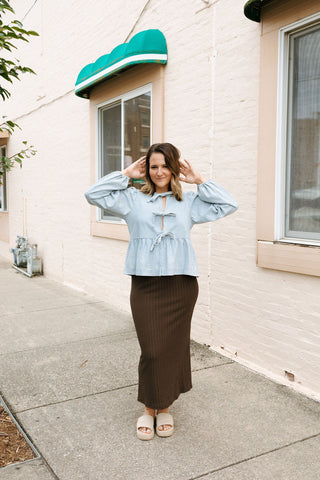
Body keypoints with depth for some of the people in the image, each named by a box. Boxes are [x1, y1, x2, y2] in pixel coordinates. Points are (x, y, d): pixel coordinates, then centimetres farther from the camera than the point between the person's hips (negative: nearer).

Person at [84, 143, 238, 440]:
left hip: (180, 285, 1)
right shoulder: (133, 199, 8)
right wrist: (126, 174, 3)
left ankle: (165, 408, 28)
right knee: (151, 350, -1)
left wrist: (198, 181, 6)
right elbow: (93, 195, 3)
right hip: (145, 285, -1)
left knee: (173, 347, 8)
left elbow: (228, 205, 9)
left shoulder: (189, 202, 12)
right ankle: (149, 408, 21)